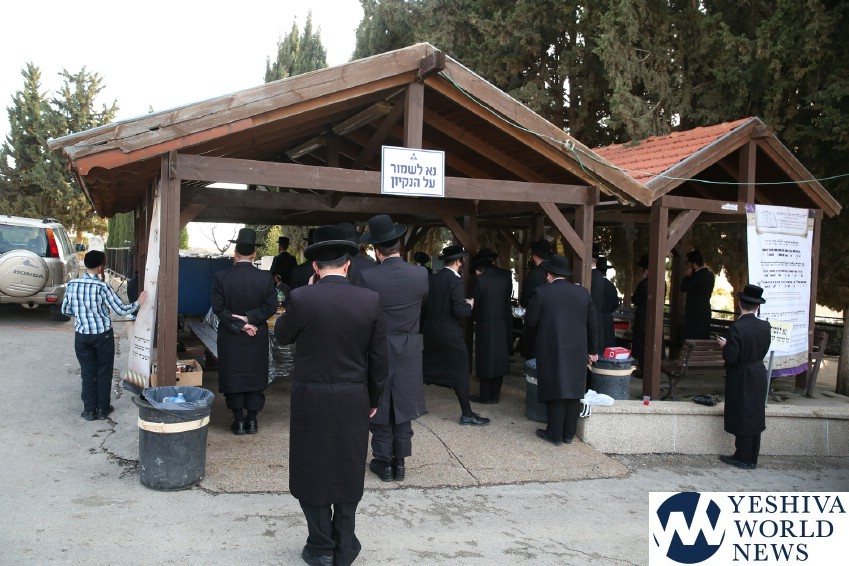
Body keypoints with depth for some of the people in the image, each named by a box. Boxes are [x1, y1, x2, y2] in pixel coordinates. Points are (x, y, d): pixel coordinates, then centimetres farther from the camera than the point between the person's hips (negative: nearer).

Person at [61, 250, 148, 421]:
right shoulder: (103, 287, -16)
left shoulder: (72, 284, -4)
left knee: (87, 372, 12)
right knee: (104, 372, 11)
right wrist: (138, 303, 3)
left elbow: (65, 311, 7)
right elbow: (121, 310, -13)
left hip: (81, 335, 3)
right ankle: (102, 409, 18)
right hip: (103, 335, -3)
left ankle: (89, 410, 15)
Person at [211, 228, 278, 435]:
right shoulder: (266, 277, -8)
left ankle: (239, 421, 13)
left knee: (233, 377, 9)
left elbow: (218, 308, -11)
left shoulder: (221, 277, -10)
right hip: (257, 340, 1)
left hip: (230, 339, -1)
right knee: (255, 377, 11)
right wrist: (249, 319, -10)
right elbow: (271, 306, -9)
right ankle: (252, 421, 15)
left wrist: (239, 324, -9)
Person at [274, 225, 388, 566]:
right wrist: (374, 399, 12)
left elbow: (281, 335, 5)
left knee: (312, 471, 14)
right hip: (354, 402, 2)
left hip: (311, 401, -2)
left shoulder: (302, 298, -14)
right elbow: (379, 359, -1)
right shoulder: (370, 301, -7)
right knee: (348, 471, 16)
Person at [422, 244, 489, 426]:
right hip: (450, 333, -7)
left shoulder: (432, 278, 4)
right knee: (460, 372, 0)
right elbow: (459, 311, -21)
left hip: (431, 331, 7)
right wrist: (469, 305, -3)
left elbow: (426, 304, 11)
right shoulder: (455, 281, -16)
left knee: (427, 369, 19)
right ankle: (467, 414, 4)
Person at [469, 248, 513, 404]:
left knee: (485, 360, 6)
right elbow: (508, 296, 4)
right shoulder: (506, 275, -4)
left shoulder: (480, 279, -17)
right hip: (503, 325, 5)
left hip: (486, 325, -5)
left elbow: (473, 301, -8)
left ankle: (485, 396, 13)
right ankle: (495, 395, 20)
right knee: (499, 359, 13)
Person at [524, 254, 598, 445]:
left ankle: (555, 435, 8)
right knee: (573, 392, 10)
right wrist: (592, 350, 17)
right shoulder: (583, 292, 4)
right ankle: (569, 433, 18)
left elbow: (530, 321, -5)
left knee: (555, 392, 2)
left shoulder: (542, 293, -9)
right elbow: (592, 324, 8)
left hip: (552, 351, -3)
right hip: (577, 351, 4)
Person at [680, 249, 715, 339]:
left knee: (692, 337, -7)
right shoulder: (710, 275, 12)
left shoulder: (698, 275, -15)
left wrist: (688, 275, -4)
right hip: (705, 310, 9)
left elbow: (683, 288, -14)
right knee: (703, 337, 9)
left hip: (695, 311, -9)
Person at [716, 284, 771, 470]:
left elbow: (731, 358, -22)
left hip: (741, 378, -5)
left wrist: (724, 346, -4)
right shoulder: (765, 327, -6)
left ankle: (743, 458, 15)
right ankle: (752, 458, 24)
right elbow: (764, 351, 4)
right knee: (755, 418, 14)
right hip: (759, 376, 6)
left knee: (742, 418, 6)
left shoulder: (736, 328, -23)